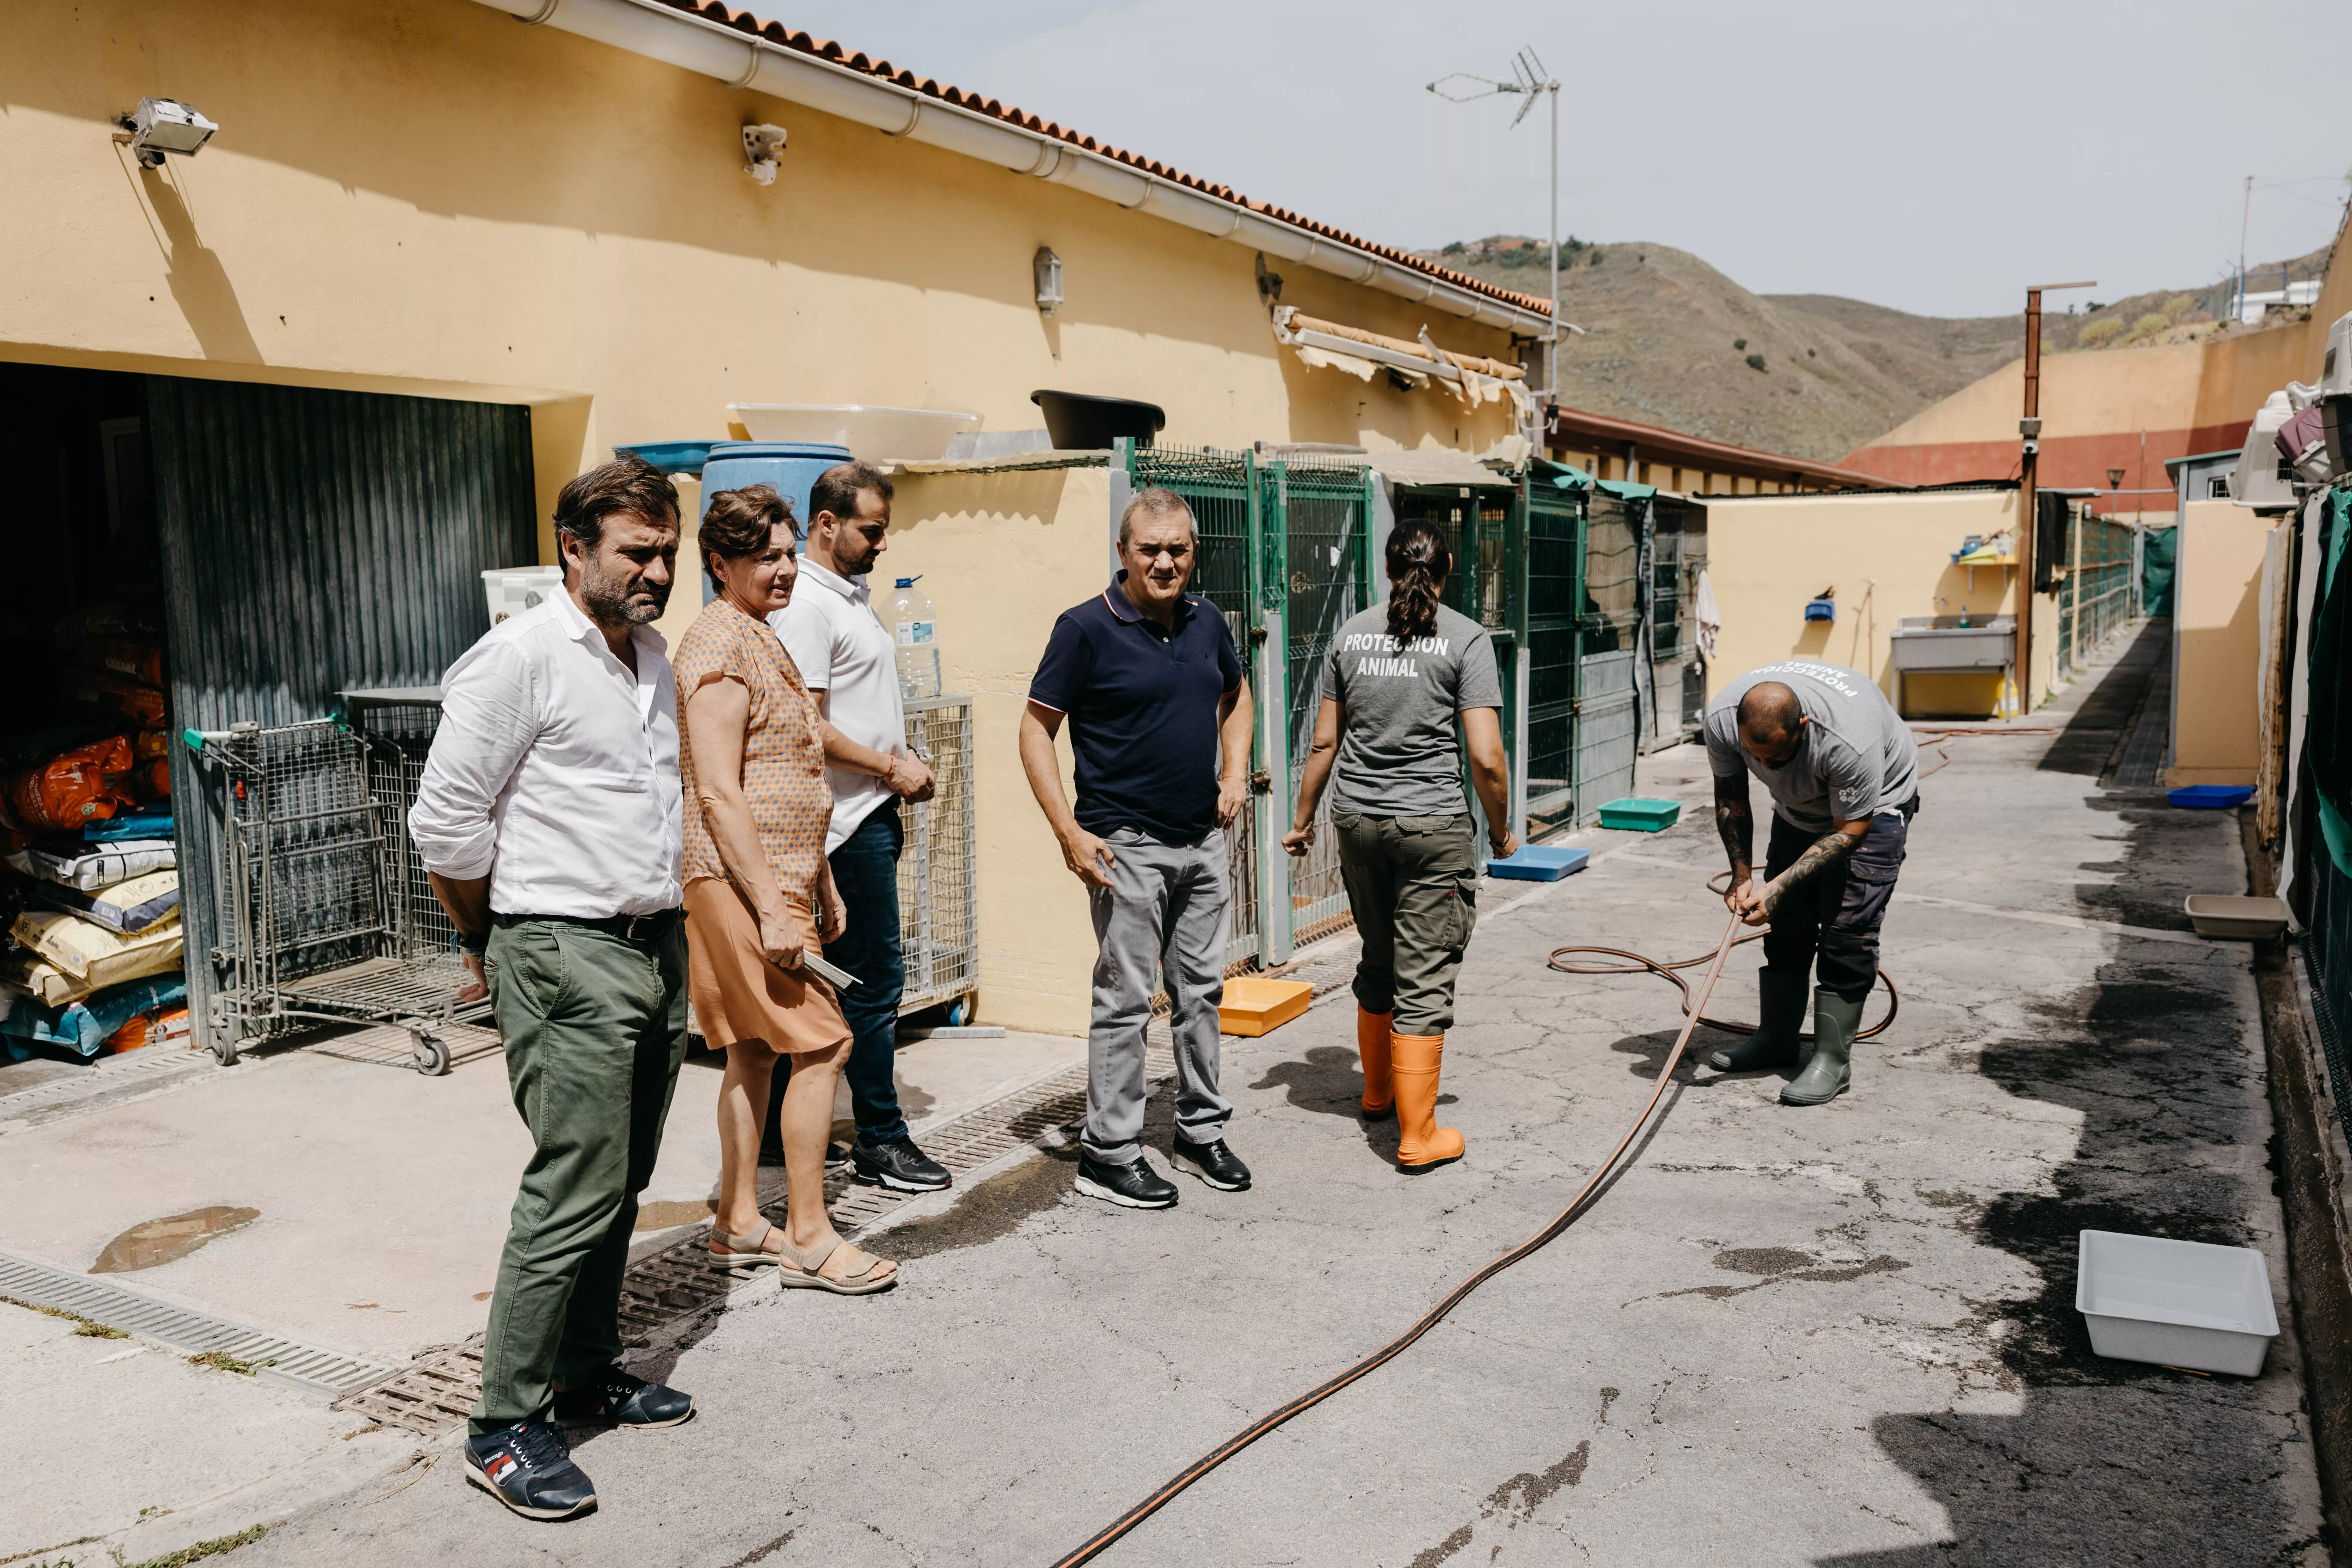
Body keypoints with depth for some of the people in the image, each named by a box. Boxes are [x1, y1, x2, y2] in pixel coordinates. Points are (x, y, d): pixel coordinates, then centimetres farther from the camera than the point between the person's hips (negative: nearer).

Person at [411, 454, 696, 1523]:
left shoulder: (654, 658, 13)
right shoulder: (523, 657, -13)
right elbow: (445, 824, -13)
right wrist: (488, 938, 0)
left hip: (657, 950, 8)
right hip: (566, 960, -8)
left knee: (620, 1186, 15)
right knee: (573, 1193, -7)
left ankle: (588, 1376, 30)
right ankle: (505, 1428, 6)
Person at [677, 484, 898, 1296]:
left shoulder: (762, 640, 18)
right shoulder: (718, 643, -14)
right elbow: (718, 792, -21)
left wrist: (822, 885, 21)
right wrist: (772, 908, -23)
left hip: (780, 876, 10)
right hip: (744, 882, -10)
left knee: (754, 1048, 13)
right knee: (819, 1042, -7)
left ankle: (738, 1225, 23)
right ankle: (808, 1238, 2)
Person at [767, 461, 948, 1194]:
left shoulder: (851, 593, 17)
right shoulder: (806, 604, -15)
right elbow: (806, 727, -21)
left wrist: (901, 764, 10)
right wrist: (891, 766, -14)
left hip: (870, 814, 10)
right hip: (847, 822, -10)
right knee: (875, 976, -4)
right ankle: (880, 1138, 5)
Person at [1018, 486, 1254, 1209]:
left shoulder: (1207, 622, 7)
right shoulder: (1087, 628, -11)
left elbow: (1235, 695, 26)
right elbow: (1036, 729, -10)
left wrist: (1235, 771, 10)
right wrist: (1071, 834, -16)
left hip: (1204, 839, 6)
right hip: (1128, 844, -6)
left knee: (1202, 989, 14)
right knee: (1126, 999, -1)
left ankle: (1201, 1131, 28)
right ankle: (1108, 1153, 11)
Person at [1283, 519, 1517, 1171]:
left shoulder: (1352, 633, 5)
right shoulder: (1465, 638, -7)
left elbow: (1323, 742, 9)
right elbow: (1485, 757, -12)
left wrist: (1303, 821, 20)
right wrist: (1501, 831, 4)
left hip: (1357, 820, 5)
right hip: (1433, 825, -5)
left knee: (1377, 963, 22)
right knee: (1424, 979, 3)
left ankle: (1377, 1092, 39)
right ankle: (1417, 1135, 9)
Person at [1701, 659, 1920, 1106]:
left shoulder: (1849, 739, -42)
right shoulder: (1722, 720, -28)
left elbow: (1850, 831, -28)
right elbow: (1730, 800, -8)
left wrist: (1778, 887, -32)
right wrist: (1742, 875, -13)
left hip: (1873, 804, -5)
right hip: (1800, 806, 5)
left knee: (1847, 929, -13)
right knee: (1786, 920, 4)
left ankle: (1833, 1060, -7)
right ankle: (1777, 1040, 16)